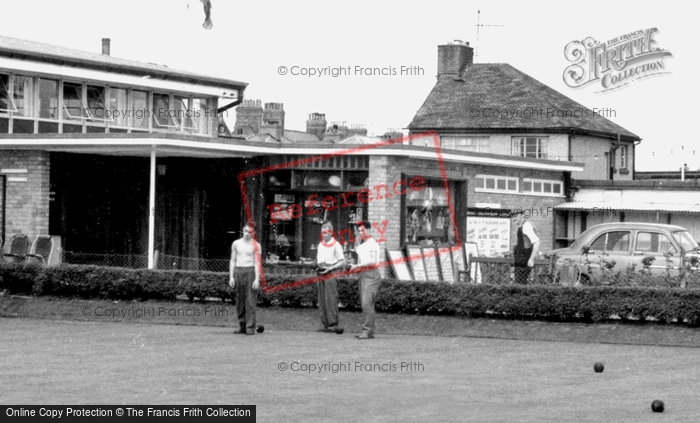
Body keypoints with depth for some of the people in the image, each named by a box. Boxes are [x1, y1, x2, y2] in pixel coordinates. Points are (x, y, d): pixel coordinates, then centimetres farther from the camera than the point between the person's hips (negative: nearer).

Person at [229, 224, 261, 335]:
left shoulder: (256, 245, 2)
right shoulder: (236, 243, 11)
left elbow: (257, 263, -3)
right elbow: (233, 261, 13)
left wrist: (257, 279, -11)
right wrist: (231, 277, 5)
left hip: (251, 271, -4)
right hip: (238, 271, 4)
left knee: (250, 301, -9)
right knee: (240, 301, 3)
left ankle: (250, 328, -11)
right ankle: (242, 327, 7)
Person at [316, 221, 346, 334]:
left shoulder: (336, 245, -4)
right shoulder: (320, 245, 17)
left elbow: (342, 262, -7)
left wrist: (330, 268, -15)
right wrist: (320, 264, 2)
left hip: (331, 273, -7)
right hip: (321, 273, 7)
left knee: (331, 299, -15)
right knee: (322, 300, 5)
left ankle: (333, 324, -19)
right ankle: (326, 325, 8)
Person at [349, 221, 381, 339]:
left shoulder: (372, 243, -10)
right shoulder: (363, 245, 18)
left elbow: (373, 261, -20)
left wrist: (358, 266, -18)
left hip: (371, 274, -10)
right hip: (363, 275, 10)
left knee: (367, 303, -16)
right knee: (366, 304, 9)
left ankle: (367, 330, -19)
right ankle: (370, 331, 12)